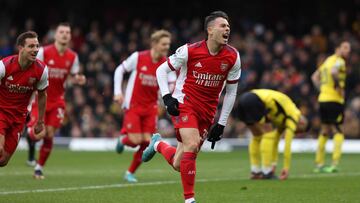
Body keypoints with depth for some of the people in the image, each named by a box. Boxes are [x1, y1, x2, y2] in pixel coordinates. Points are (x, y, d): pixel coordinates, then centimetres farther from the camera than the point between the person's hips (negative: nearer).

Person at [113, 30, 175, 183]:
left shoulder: (167, 64, -4)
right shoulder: (138, 57, -12)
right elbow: (119, 70, 1)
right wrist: (118, 92, -5)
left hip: (150, 108, 3)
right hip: (133, 105, -3)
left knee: (147, 142, -3)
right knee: (135, 140, -11)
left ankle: (130, 173, 15)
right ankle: (123, 140, 27)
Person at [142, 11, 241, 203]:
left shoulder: (233, 57, -4)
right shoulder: (190, 51, -13)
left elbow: (231, 92, 6)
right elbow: (161, 70, 0)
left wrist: (221, 123, 4)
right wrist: (167, 97, -13)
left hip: (207, 111, 4)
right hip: (184, 103, -4)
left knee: (178, 164, 3)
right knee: (192, 145, -27)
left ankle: (158, 144, 37)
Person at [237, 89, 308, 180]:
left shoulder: (282, 118, 29)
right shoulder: (294, 117, 5)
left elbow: (275, 140, 34)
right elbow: (288, 143, 0)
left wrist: (273, 164, 35)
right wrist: (286, 168, 3)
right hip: (254, 102, -9)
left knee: (257, 136, 22)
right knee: (269, 134, 0)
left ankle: (255, 172, 20)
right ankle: (266, 172, -2)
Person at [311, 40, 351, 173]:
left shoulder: (328, 60, 19)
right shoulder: (339, 61, -8)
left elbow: (315, 77, 23)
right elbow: (333, 72, -30)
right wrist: (339, 88, -18)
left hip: (323, 99, 8)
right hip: (334, 100, -8)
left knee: (324, 132, 15)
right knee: (337, 132, -5)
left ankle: (319, 164, 17)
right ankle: (334, 164, -14)